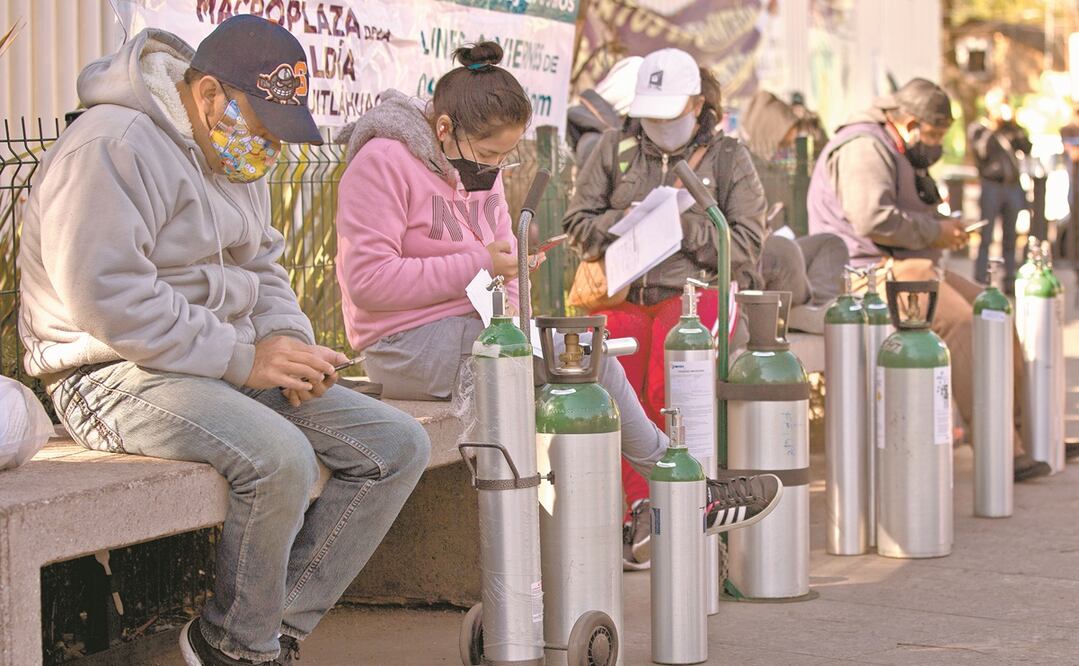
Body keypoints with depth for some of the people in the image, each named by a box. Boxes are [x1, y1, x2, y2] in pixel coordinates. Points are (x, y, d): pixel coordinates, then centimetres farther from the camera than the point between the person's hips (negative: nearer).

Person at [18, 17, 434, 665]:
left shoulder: (236, 157, 15)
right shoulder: (113, 146, -15)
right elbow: (106, 297, -24)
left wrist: (291, 344, 0)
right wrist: (243, 360, -22)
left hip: (230, 364, 9)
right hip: (118, 374, -9)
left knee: (398, 446, -4)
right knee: (281, 458, -34)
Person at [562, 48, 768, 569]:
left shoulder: (728, 158, 13)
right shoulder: (615, 150, 18)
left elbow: (746, 245, 4)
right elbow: (578, 226, 14)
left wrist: (683, 225, -8)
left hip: (694, 291, -2)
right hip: (622, 295, 2)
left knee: (670, 385, -32)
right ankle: (642, 506, -22)